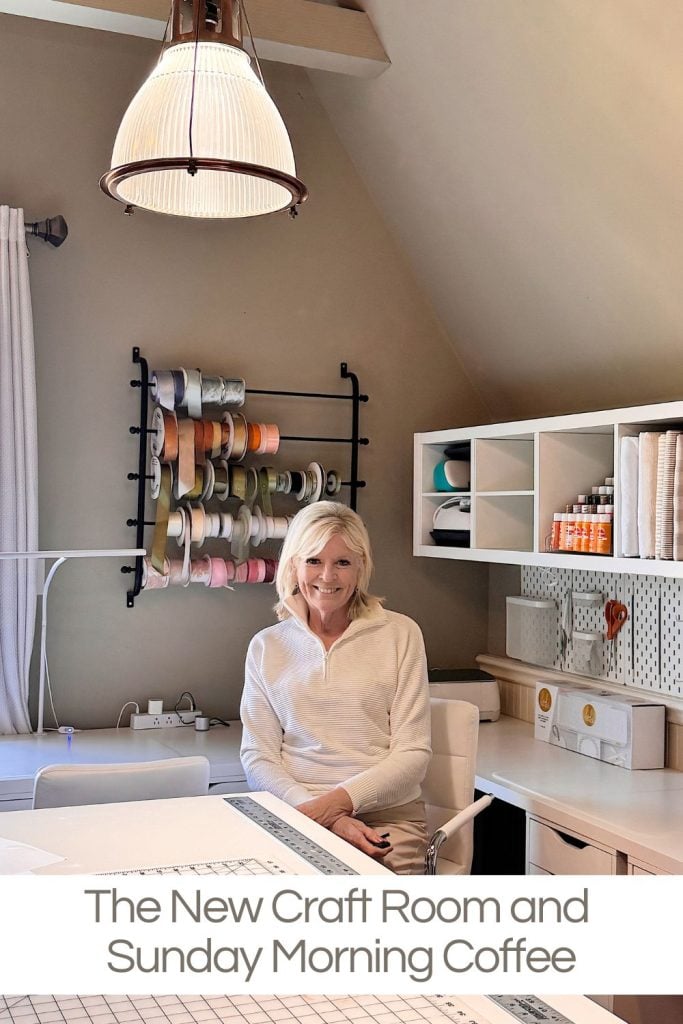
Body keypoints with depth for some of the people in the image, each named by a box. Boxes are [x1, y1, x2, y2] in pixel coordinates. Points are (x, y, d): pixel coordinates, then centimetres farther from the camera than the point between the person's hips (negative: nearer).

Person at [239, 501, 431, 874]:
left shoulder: (400, 633, 4)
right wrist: (328, 819, -13)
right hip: (296, 813, 1)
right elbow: (257, 758, 4)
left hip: (387, 817, -1)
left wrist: (338, 800, -14)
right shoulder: (266, 646, 10)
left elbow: (413, 754, 1)